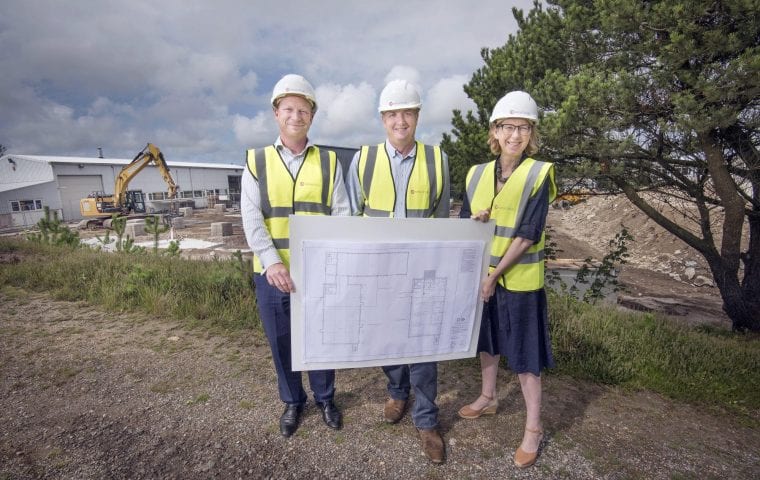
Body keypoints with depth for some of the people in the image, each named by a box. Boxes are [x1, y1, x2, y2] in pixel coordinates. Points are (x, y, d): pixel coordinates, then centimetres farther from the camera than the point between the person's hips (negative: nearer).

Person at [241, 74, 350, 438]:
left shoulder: (328, 162, 4)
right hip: (273, 272, 1)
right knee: (281, 342, 14)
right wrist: (272, 262, -20)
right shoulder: (256, 161, 2)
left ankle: (325, 399, 37)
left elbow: (342, 213, 0)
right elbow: (251, 218, -7)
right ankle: (292, 402, 37)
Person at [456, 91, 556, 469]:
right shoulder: (477, 173, 3)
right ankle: (488, 398, 44)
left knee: (524, 355, 5)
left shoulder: (539, 174, -11)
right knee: (487, 340, 21)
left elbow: (527, 236, -16)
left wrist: (495, 275, -17)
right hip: (481, 274, 5)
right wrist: (473, 221, -16)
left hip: (519, 280, -5)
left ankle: (533, 428, 24)